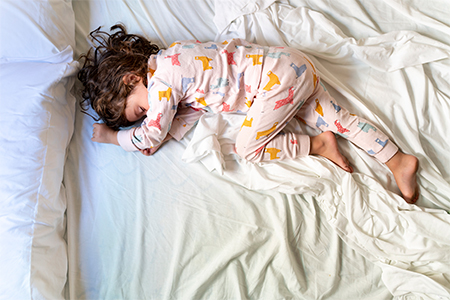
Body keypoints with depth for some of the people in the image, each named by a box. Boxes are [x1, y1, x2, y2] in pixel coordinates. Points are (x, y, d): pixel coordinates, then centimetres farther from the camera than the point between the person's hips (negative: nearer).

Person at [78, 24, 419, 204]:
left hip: (278, 77, -10)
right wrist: (160, 136, 3)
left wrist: (111, 135, 7)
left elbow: (150, 135, -9)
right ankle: (399, 160, 13)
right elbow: (192, 110, 16)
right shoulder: (168, 59, 14)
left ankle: (318, 145, 1)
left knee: (248, 148, -5)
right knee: (337, 117, 10)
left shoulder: (161, 79, -15)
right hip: (294, 65, 10)